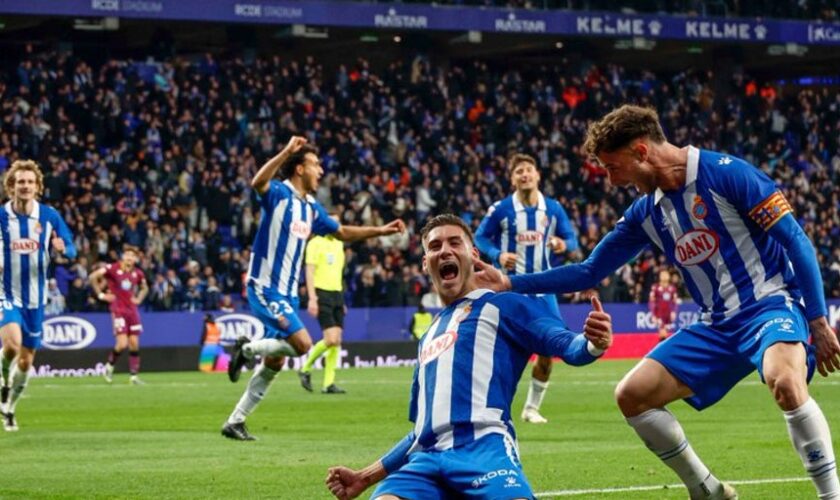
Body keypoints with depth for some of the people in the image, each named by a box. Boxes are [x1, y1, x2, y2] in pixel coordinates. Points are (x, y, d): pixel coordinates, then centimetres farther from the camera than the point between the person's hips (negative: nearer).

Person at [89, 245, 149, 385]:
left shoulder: (138, 273, 8)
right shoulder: (113, 268, -9)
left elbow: (144, 288, 28)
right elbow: (92, 277, -11)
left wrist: (139, 299, 11)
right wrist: (101, 294, -8)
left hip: (132, 309, 5)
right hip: (118, 309, -5)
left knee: (134, 343, 1)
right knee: (122, 343, -15)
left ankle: (134, 376, 6)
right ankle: (109, 365, 13)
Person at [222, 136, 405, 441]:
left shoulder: (312, 208, 13)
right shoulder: (279, 194, -12)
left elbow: (343, 233, 27)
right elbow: (258, 182, -36)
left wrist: (381, 230, 21)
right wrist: (287, 151, -41)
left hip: (288, 293, 9)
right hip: (265, 288, -9)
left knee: (274, 362, 9)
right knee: (302, 344, -21)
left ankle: (235, 421, 16)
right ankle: (247, 349, 2)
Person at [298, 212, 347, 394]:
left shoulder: (339, 244, 16)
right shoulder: (315, 243, -6)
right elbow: (310, 272, -10)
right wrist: (312, 298, -18)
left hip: (337, 294, 7)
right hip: (322, 293, -7)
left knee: (337, 341, 0)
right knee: (331, 338, -16)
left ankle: (329, 383, 3)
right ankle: (306, 369, 3)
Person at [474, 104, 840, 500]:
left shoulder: (726, 174, -13)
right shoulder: (646, 213, 8)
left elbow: (796, 241, -12)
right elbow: (589, 272, 16)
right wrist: (511, 284, 8)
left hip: (771, 304, -8)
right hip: (718, 325, 8)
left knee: (785, 380, -38)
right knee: (632, 394, -2)